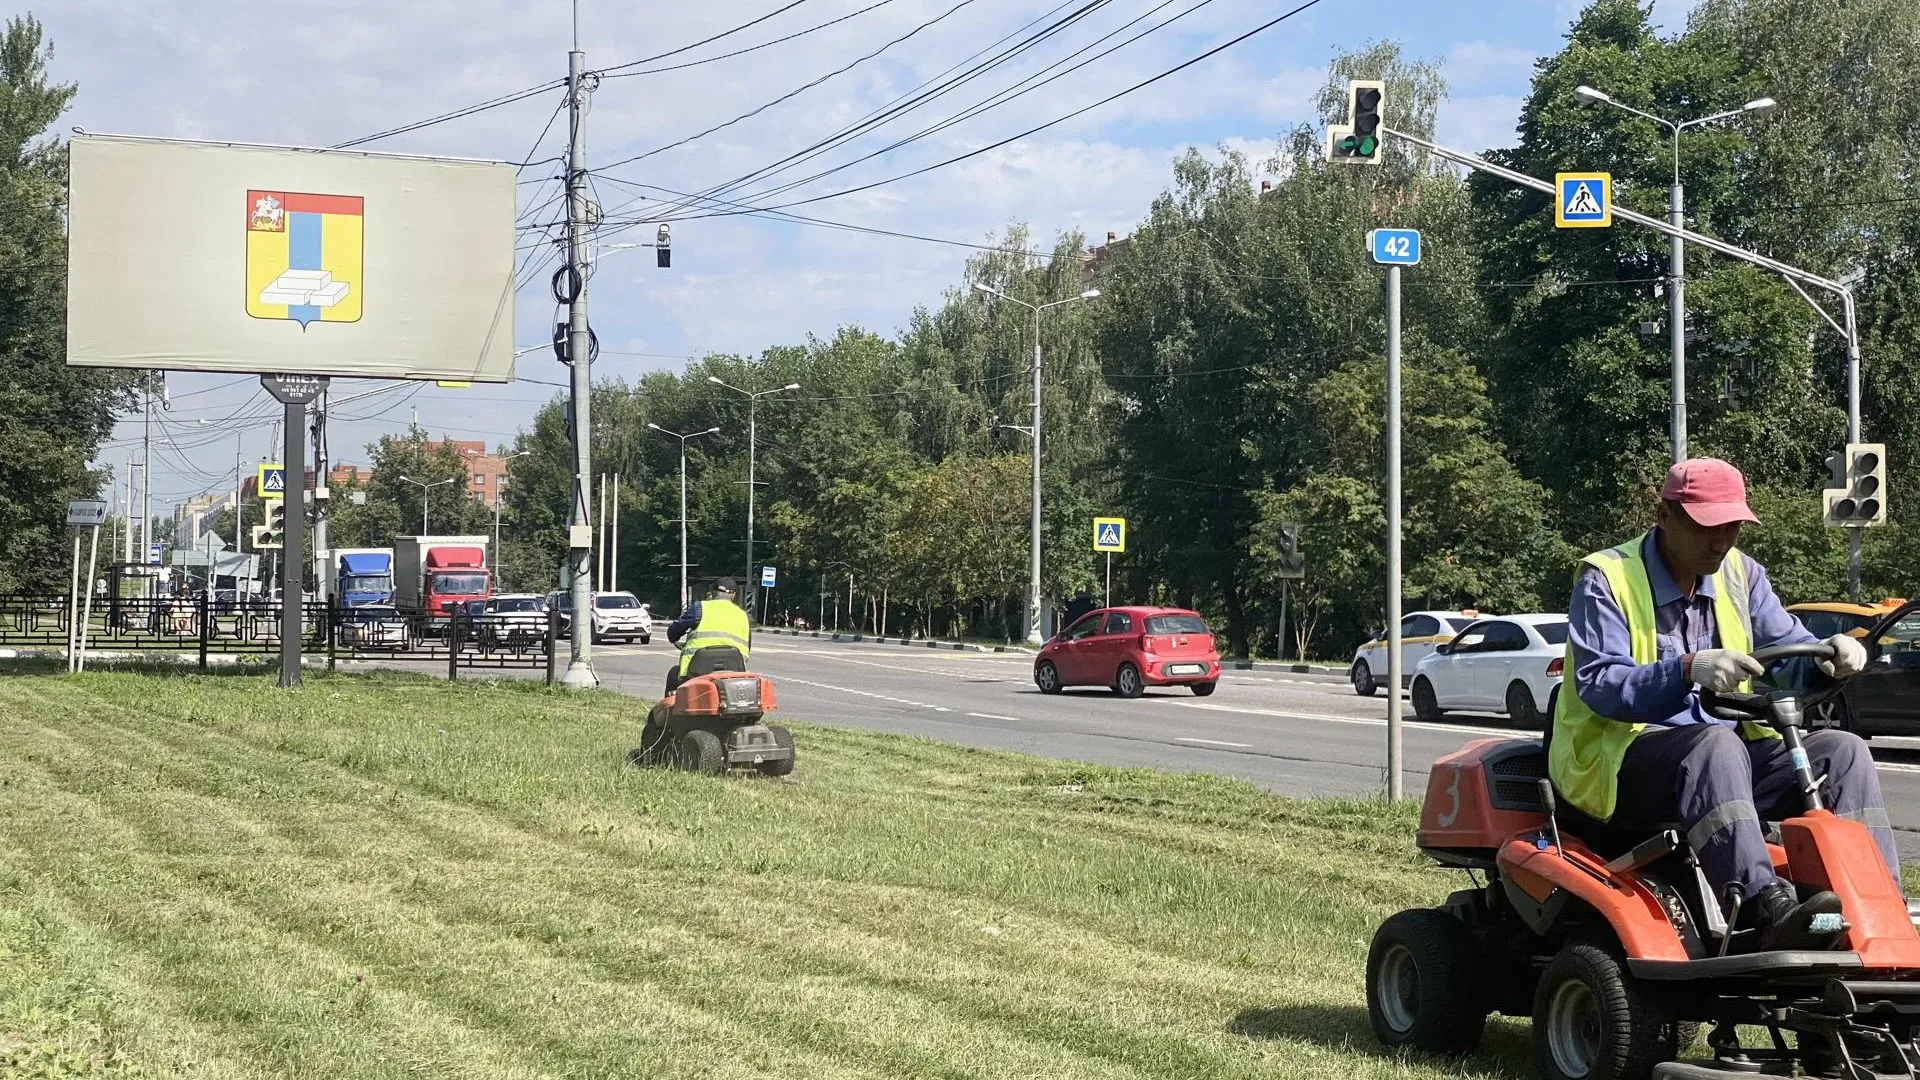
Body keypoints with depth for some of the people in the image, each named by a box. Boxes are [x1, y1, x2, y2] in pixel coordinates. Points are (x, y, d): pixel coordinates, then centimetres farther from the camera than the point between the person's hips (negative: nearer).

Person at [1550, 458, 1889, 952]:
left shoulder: (1740, 574, 14)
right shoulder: (1607, 578, -7)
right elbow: (1598, 684, -20)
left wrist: (1830, 654, -16)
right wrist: (1687, 670, -36)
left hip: (1730, 749, 7)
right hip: (1624, 760, -7)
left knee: (1842, 750, -13)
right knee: (1716, 745, -37)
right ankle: (1770, 910, -54)